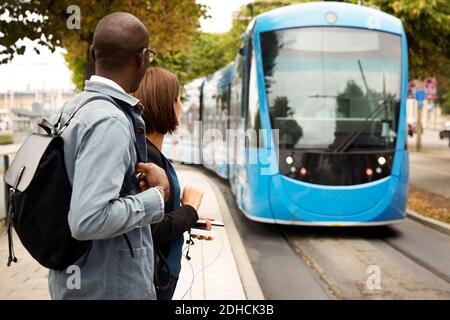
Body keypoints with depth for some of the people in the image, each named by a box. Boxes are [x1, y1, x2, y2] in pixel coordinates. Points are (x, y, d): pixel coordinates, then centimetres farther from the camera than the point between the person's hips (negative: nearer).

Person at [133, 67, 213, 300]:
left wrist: (189, 221, 5)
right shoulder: (144, 156, -21)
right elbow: (152, 229, -25)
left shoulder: (151, 152, 7)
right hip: (150, 280, -9)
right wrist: (190, 209, -11)